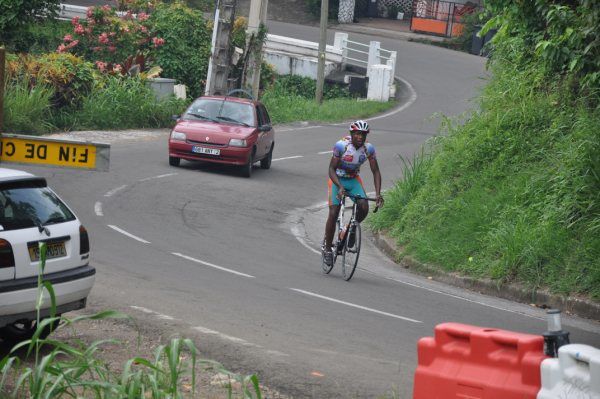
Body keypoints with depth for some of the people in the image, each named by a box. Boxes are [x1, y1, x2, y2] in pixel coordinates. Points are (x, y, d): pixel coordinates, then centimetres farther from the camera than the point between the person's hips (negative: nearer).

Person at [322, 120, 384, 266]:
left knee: (364, 207, -21)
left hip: (354, 180, 3)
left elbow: (376, 171, -10)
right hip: (337, 180, -3)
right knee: (333, 214, -13)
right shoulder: (341, 145, -25)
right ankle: (327, 247, 3)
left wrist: (378, 194, -23)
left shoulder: (369, 148, -15)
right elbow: (332, 169, -22)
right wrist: (340, 187, -38)